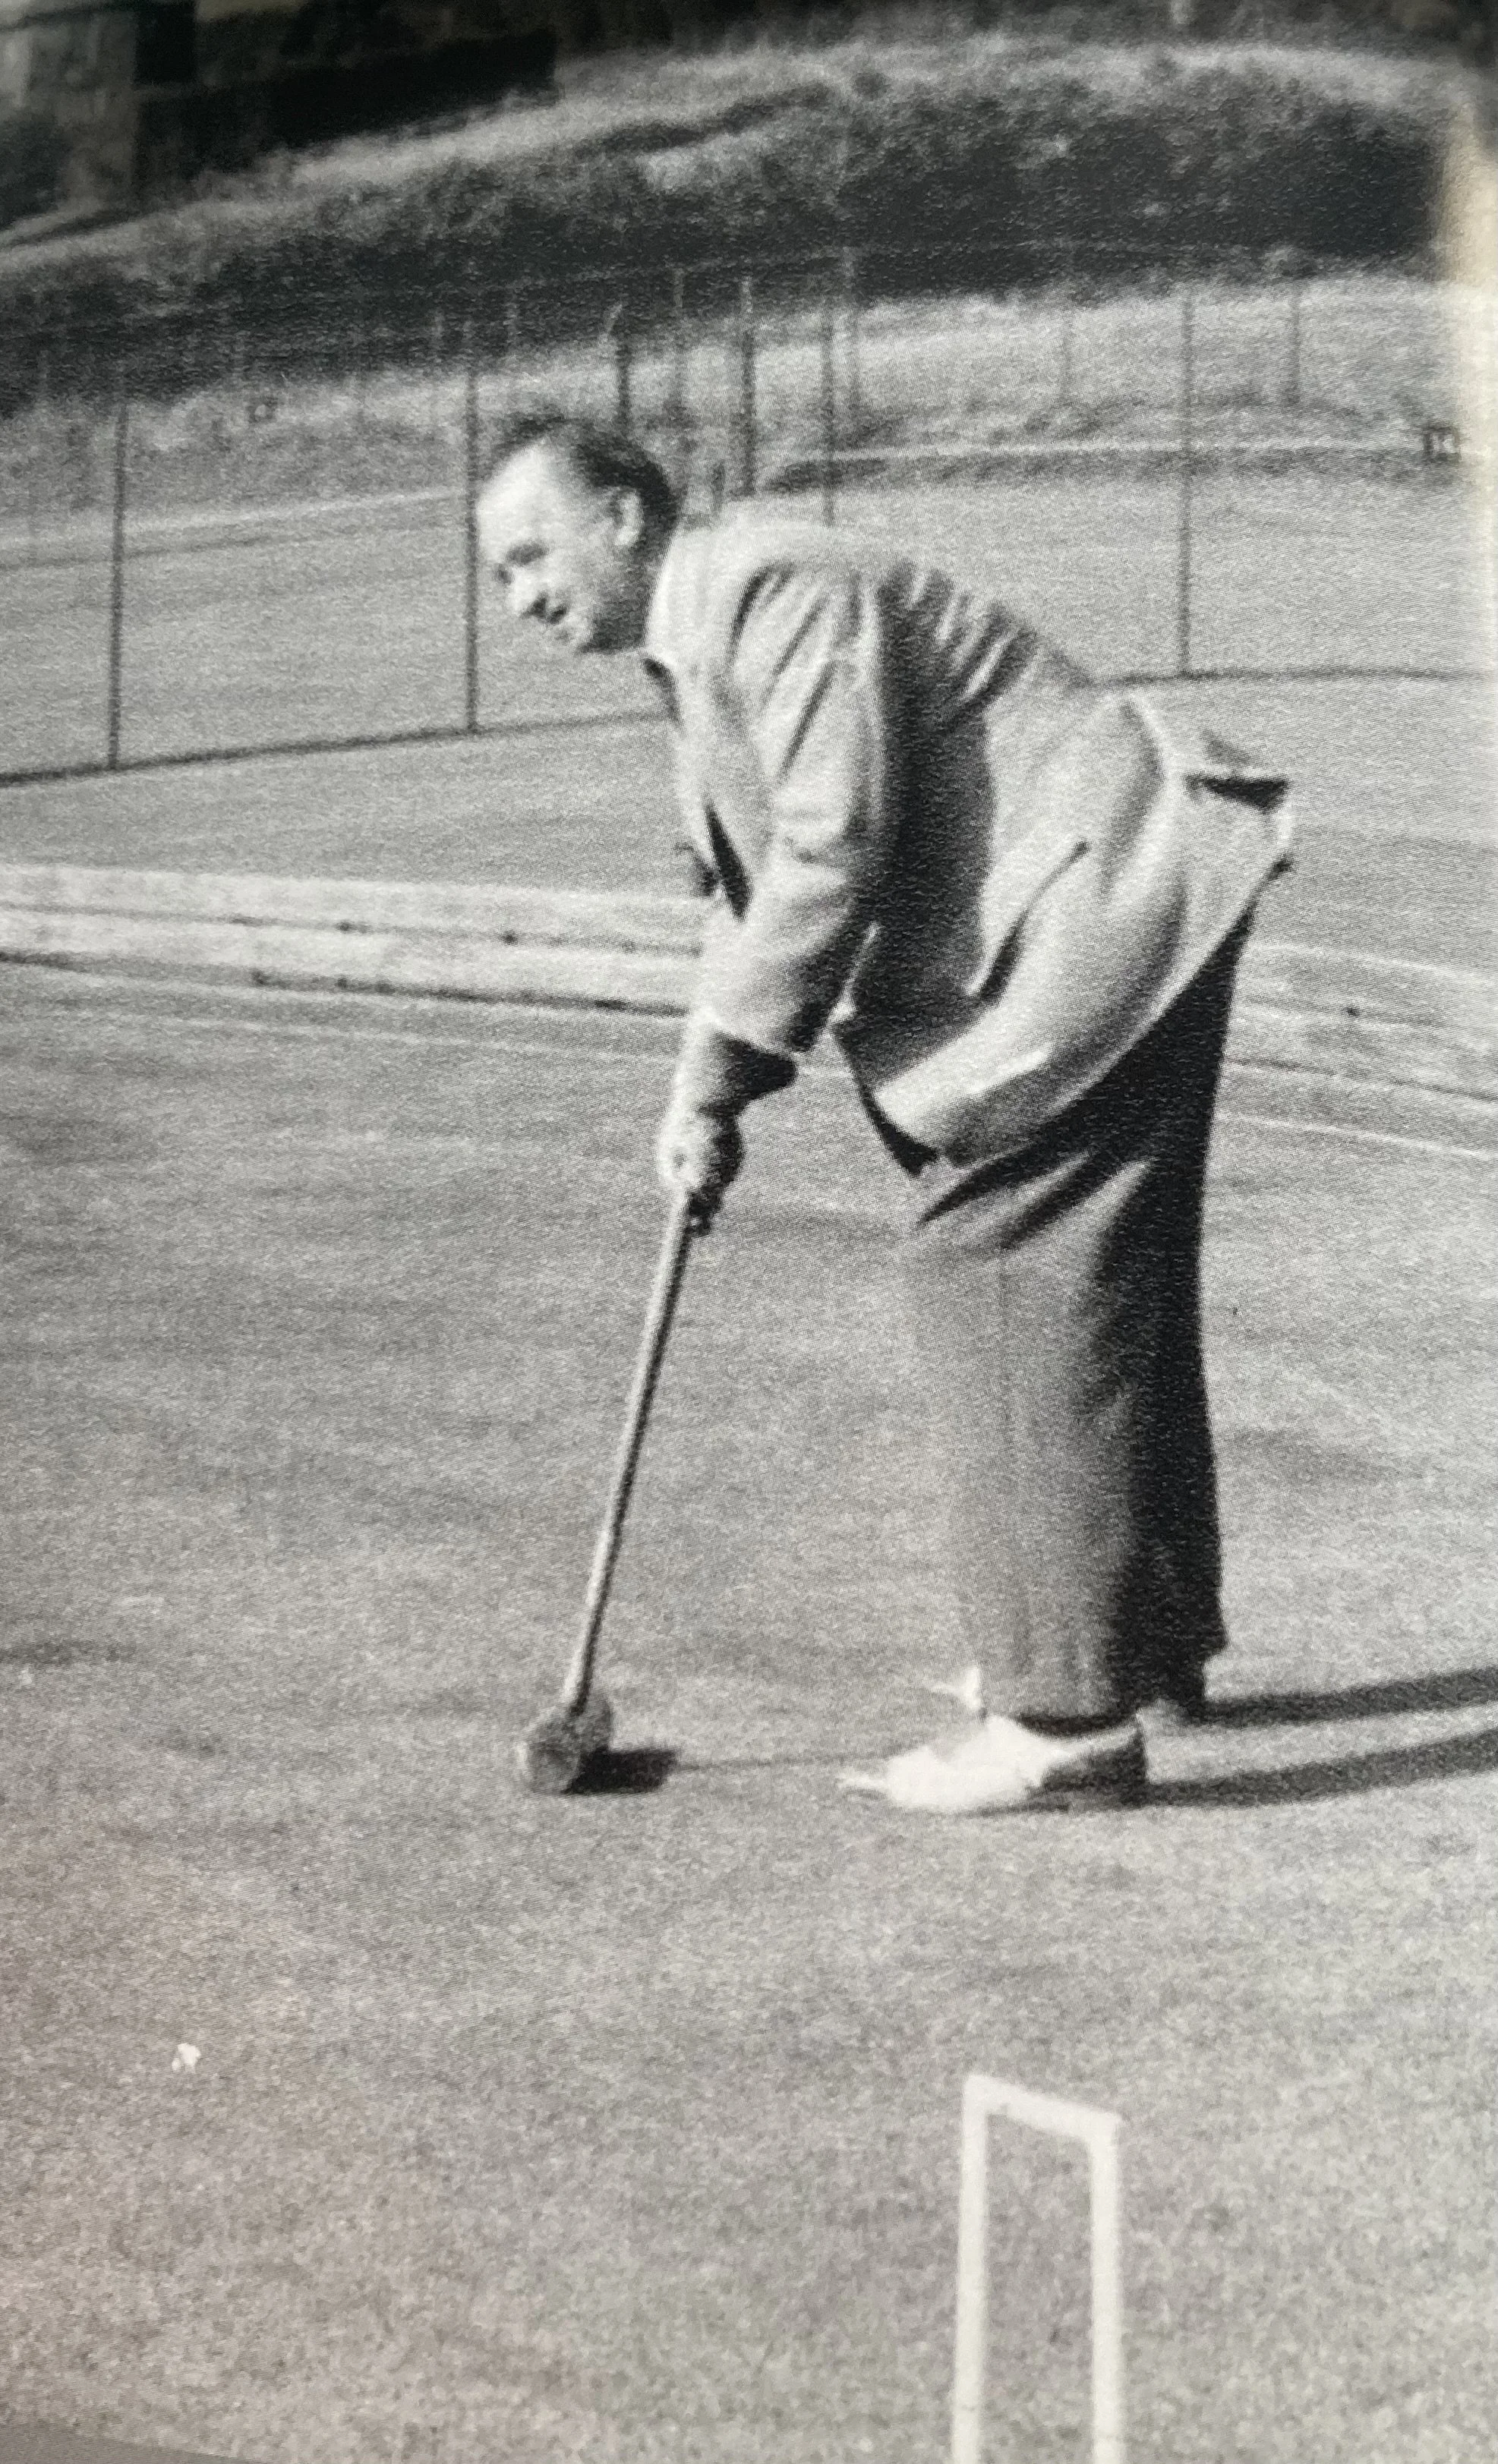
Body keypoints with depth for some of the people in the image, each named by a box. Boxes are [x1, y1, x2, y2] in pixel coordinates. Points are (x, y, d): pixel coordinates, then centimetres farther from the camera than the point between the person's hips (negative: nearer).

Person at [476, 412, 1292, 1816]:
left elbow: (831, 854, -24)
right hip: (1065, 929, 11)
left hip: (1102, 903, -11)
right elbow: (752, 888, 20)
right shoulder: (692, 651, 17)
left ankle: (1066, 1715, -14)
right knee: (1100, 1281, 18)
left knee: (998, 1266, -13)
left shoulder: (775, 593, -17)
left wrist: (719, 1074, -18)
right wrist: (708, 1091, 6)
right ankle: (1152, 1643, 32)